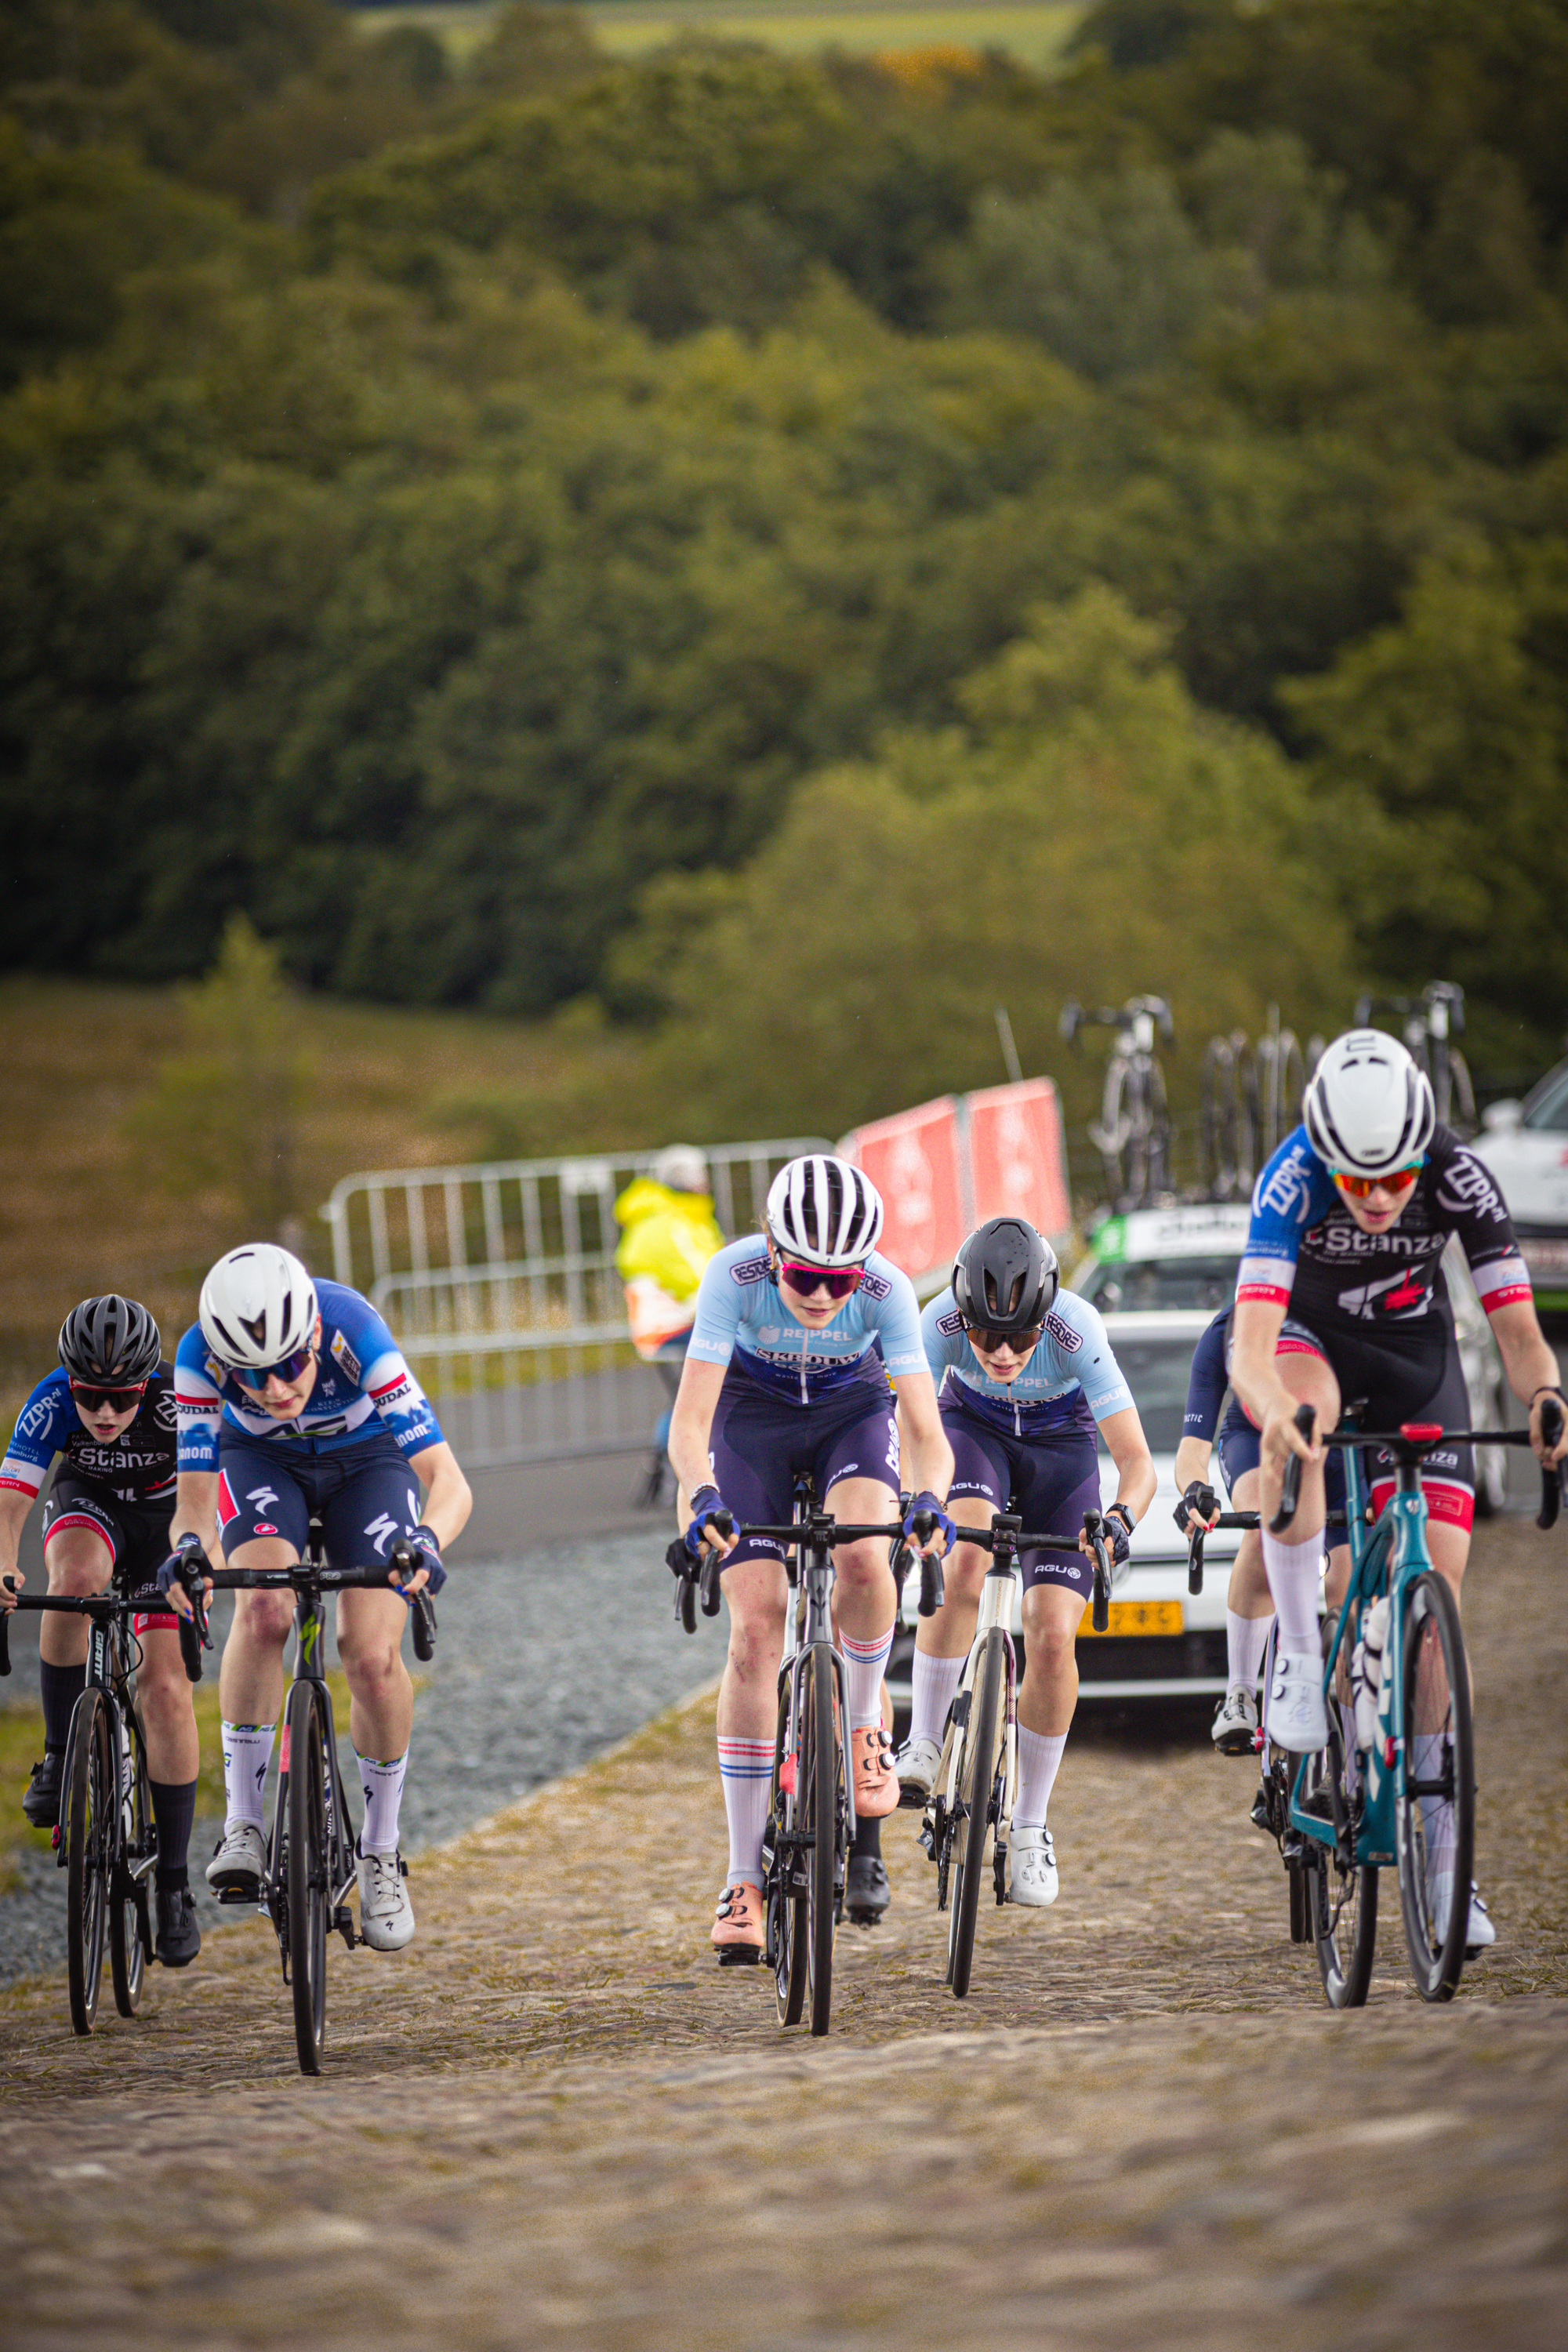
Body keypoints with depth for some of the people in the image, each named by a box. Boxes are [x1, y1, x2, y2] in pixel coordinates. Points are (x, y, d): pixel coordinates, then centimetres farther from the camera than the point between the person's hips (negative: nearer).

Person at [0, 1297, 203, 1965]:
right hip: (88, 1507, 1)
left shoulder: (177, 1401, -32)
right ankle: (60, 1756, -19)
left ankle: (173, 1884, -5)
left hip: (169, 1518, -1)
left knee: (166, 1689, -14)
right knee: (77, 1577, -36)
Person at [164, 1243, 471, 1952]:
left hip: (365, 1462, -1)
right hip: (261, 1462, 1)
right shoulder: (200, 1357, -32)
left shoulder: (354, 1335, -38)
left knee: (372, 1657, -17)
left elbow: (449, 1481, -40)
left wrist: (426, 1542, -61)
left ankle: (381, 1852, 5)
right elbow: (193, 1502, -26)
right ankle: (242, 1823, -17)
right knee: (262, 1610, -29)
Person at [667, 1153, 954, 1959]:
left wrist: (929, 1498, -53)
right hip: (753, 1416, 0)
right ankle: (745, 1879, -6)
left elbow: (926, 1432, -32)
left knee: (862, 1557, -33)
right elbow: (689, 1422, -34)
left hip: (851, 1413, 0)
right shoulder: (735, 1276, -32)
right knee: (755, 1628, -12)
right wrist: (701, 1494, -54)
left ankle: (864, 1724, -2)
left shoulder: (887, 1290, -30)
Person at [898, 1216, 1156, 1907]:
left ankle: (1030, 1826, 3)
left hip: (1060, 1448, 0)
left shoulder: (1076, 1333, -35)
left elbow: (1138, 1462, -35)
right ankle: (924, 1746, -18)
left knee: (1052, 1639, -13)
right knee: (964, 1563, -32)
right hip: (973, 1430, 0)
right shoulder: (942, 1323, -33)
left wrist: (1120, 1519, -55)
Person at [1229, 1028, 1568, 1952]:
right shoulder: (1294, 1179, -33)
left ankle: (1444, 1863, -2)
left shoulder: (1460, 1177, -28)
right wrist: (1275, 1412, -65)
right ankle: (1300, 1660, -28)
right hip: (1311, 1334, -1)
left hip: (1415, 1352, 1)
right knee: (1300, 1420, -40)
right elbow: (1252, 1345, -43)